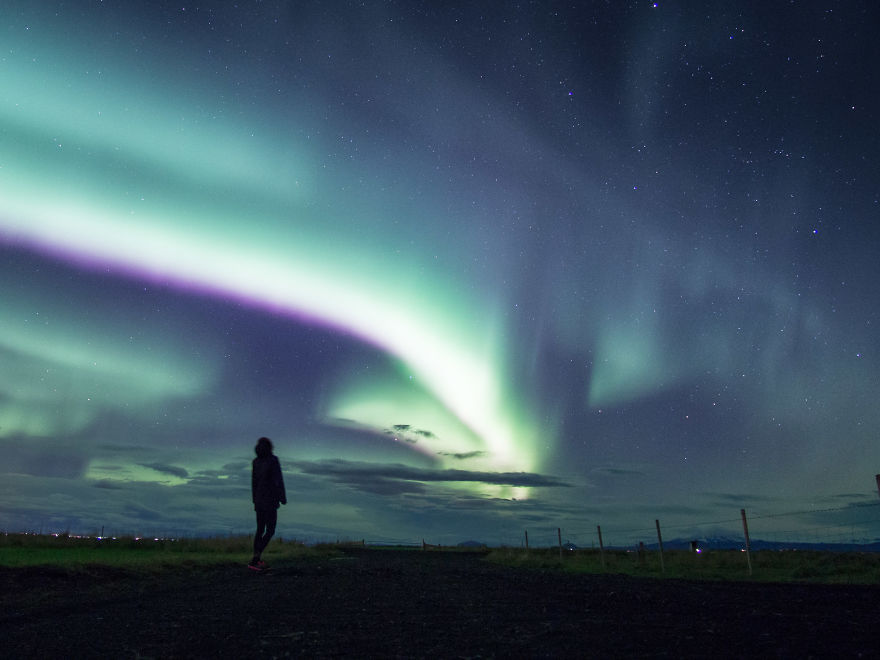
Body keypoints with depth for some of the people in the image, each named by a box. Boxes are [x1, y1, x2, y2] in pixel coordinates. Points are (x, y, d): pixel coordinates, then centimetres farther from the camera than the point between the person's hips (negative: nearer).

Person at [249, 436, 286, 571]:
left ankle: (257, 560, 16)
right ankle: (254, 560, -8)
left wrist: (255, 500, 17)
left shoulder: (256, 461, 4)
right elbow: (278, 480, -16)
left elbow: (254, 482, 9)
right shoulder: (273, 460, -15)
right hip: (270, 501, -7)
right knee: (270, 531, 0)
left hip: (259, 500, 7)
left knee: (260, 530, 14)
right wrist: (283, 498, -6)